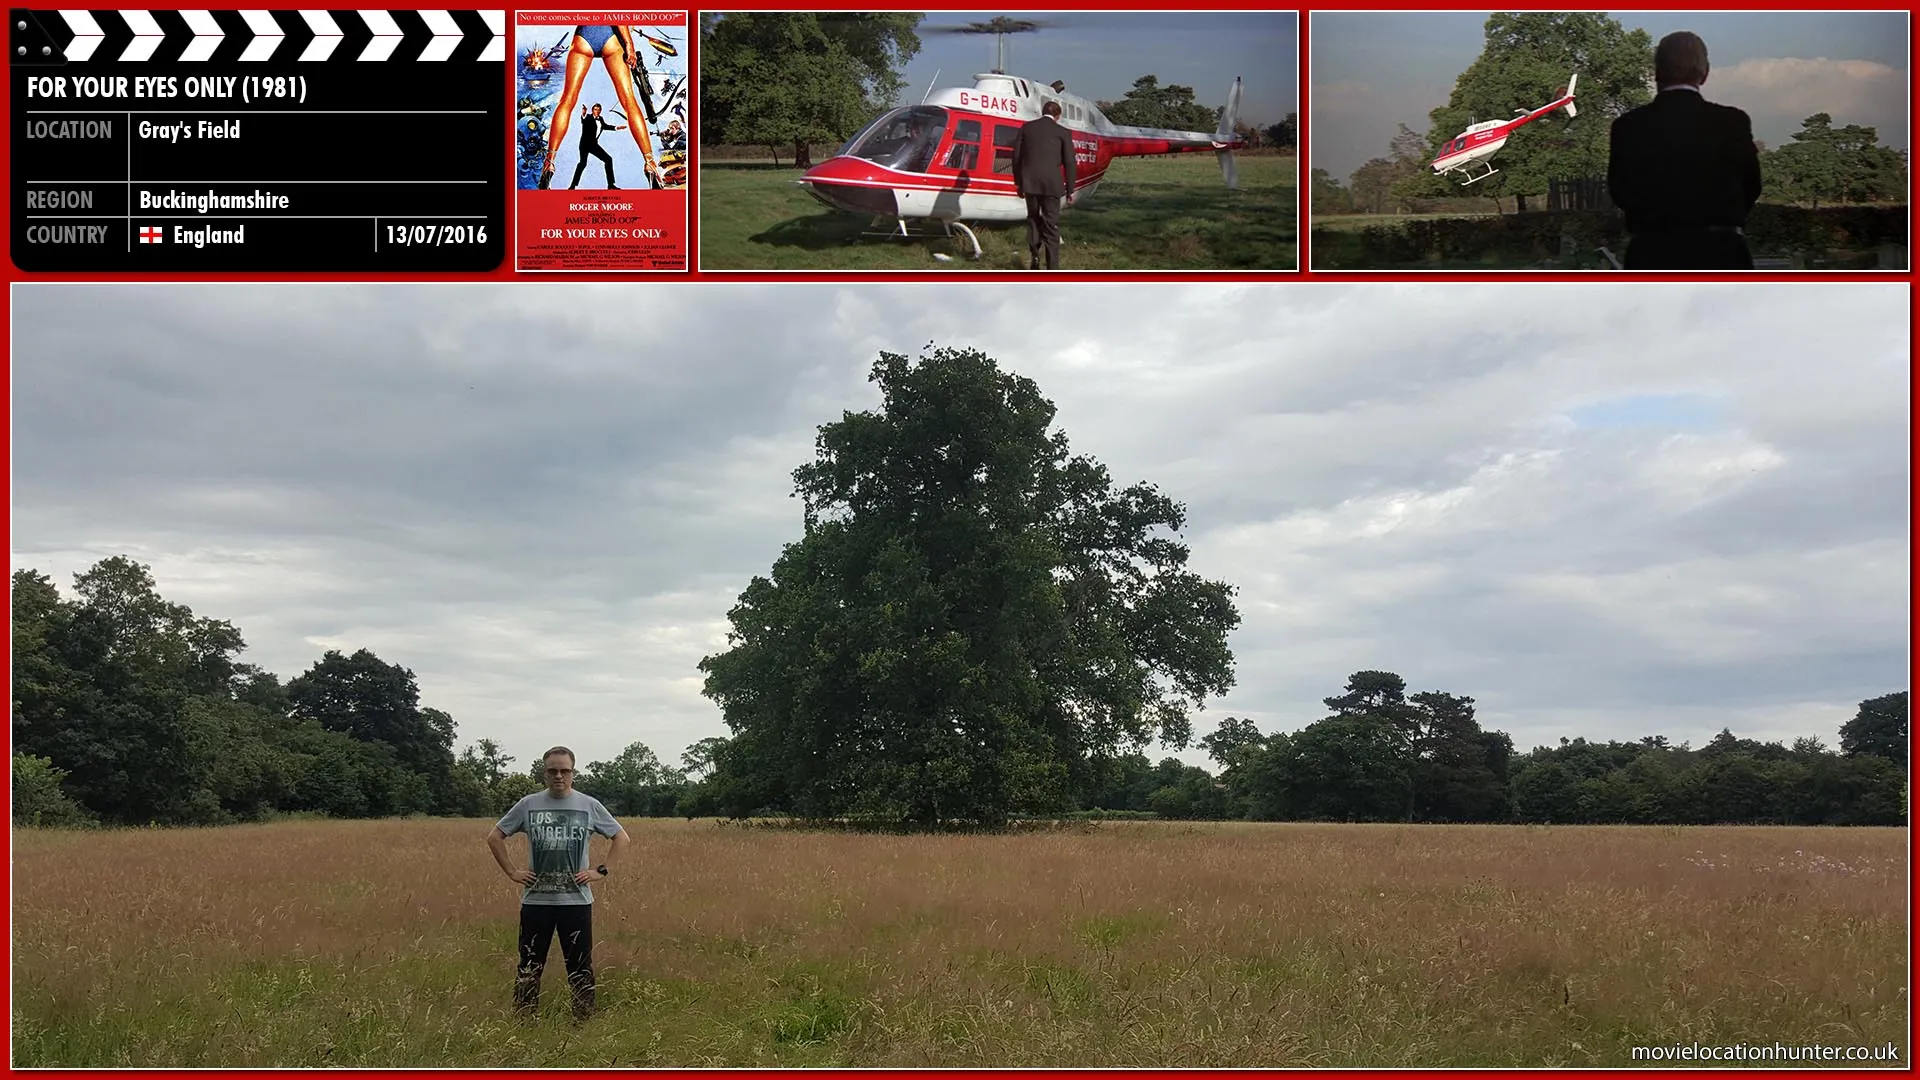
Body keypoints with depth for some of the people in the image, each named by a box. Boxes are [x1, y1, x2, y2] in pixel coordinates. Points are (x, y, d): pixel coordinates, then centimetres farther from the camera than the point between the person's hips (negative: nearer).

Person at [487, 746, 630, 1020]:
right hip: (536, 901, 0)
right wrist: (512, 872, 2)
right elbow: (494, 837, 11)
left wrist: (602, 871, 1)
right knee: (529, 967, 6)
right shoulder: (528, 805, 2)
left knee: (580, 967, 5)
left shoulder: (589, 806, 1)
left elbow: (621, 837, 10)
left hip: (577, 901, 0)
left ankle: (585, 1022, 12)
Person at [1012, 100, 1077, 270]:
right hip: (1051, 183, -2)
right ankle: (1052, 267, 3)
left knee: (1033, 218, 20)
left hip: (1029, 182, 2)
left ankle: (1033, 257, 10)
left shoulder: (1026, 127, 8)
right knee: (1051, 225, 4)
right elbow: (1069, 162, 0)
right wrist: (1070, 190, 7)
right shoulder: (1063, 132, 2)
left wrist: (1018, 183, 16)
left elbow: (1017, 156, 8)